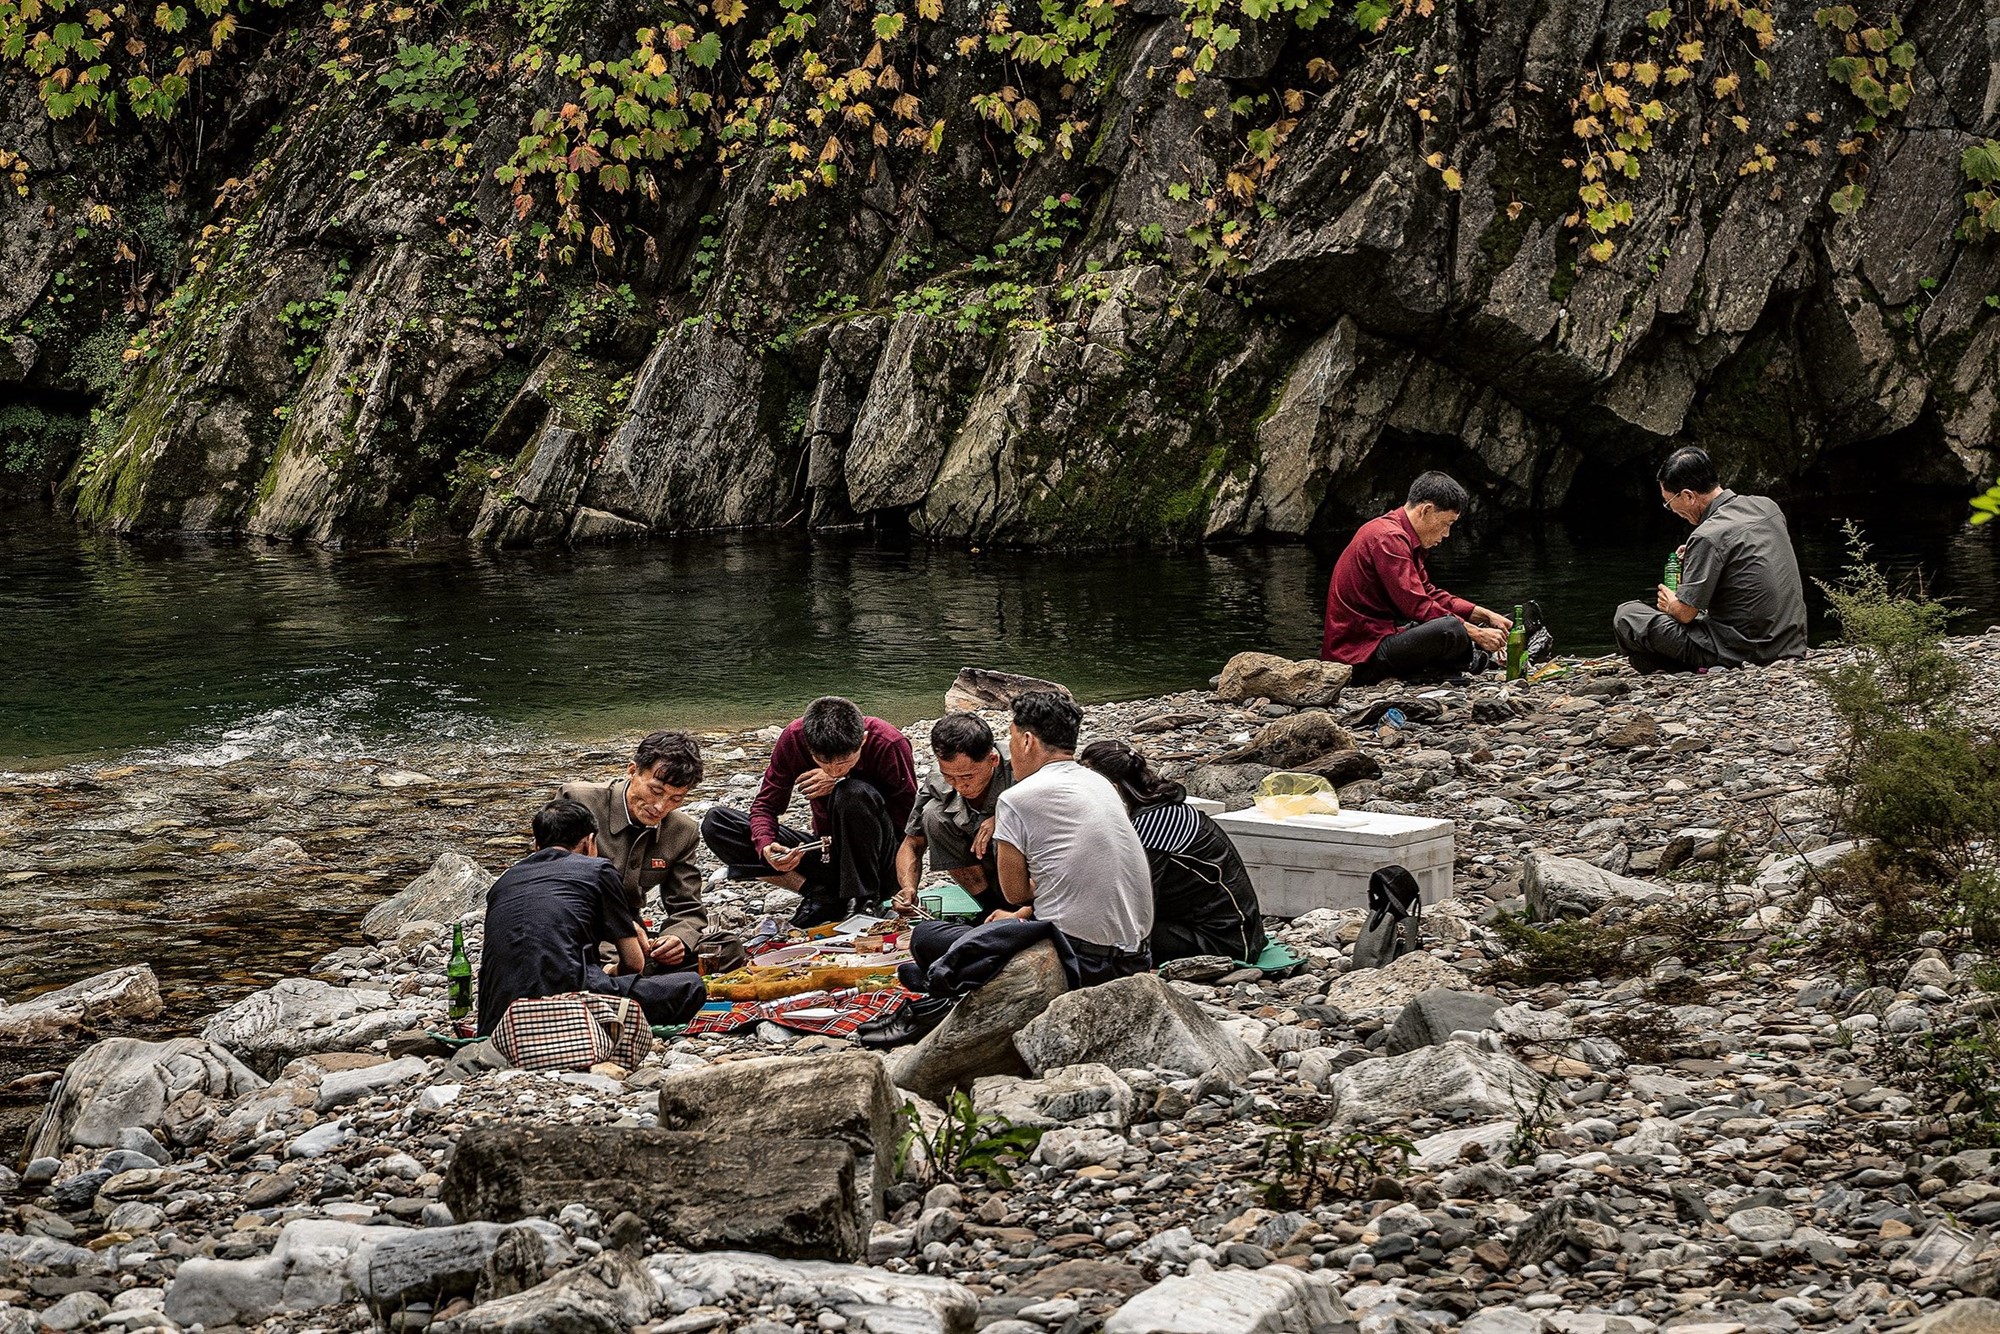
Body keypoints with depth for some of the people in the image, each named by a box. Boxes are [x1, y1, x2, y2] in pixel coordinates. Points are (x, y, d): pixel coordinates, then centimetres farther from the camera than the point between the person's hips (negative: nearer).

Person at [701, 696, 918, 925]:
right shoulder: (794, 738, -13)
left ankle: (865, 902, -20)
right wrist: (766, 848, -29)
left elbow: (906, 816, -16)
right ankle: (817, 891, -17)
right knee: (715, 823, -11)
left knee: (855, 793, -36)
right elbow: (765, 806, -6)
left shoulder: (889, 744, -22)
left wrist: (840, 783, -23)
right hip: (828, 851, 4)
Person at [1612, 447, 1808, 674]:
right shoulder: (1768, 506, 5)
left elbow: (1684, 612, -13)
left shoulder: (1708, 538, -19)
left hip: (1742, 654, -8)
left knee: (1626, 616, 1)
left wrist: (1670, 603, 10)